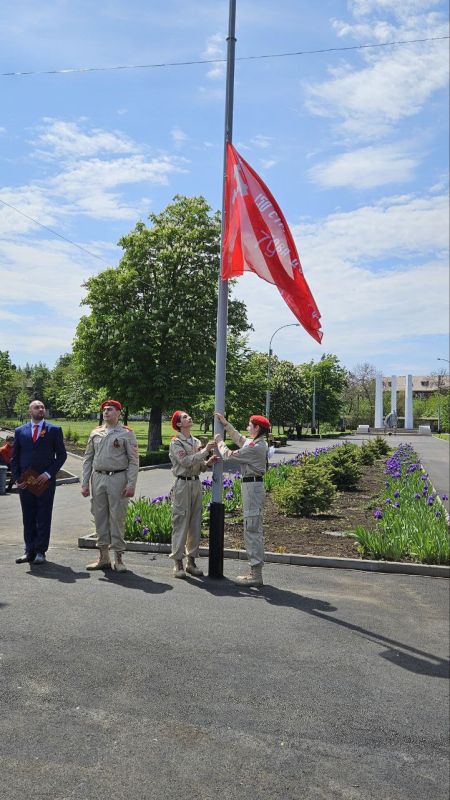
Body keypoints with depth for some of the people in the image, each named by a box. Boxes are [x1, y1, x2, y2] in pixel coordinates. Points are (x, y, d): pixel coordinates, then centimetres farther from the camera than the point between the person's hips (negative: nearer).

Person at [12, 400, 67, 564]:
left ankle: (40, 551, 11)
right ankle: (29, 550, 17)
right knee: (28, 517, 8)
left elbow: (61, 455, 1)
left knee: (43, 517, 2)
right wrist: (17, 478, 0)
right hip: (25, 482, 2)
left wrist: (48, 474, -9)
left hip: (45, 481, -2)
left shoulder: (54, 430, 2)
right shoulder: (20, 431, 9)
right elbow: (14, 457, 12)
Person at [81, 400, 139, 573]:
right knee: (100, 517, 8)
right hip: (98, 478, 5)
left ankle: (118, 557, 7)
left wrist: (131, 484, -11)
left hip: (118, 478, -4)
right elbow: (88, 459, 14)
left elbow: (134, 461, -3)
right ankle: (103, 557, 18)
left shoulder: (127, 433, 0)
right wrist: (84, 483, 7)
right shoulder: (95, 433, 13)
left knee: (117, 518, -2)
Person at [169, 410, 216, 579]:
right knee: (181, 524, -4)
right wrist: (205, 450, -17)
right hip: (183, 484, -6)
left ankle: (191, 561, 17)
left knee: (195, 524, 8)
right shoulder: (176, 442, -6)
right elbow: (186, 461, -19)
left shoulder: (197, 442, 14)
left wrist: (208, 462, -5)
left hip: (196, 483, 7)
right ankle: (178, 563, 4)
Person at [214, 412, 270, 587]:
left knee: (251, 530, -7)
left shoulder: (255, 447, -18)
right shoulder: (256, 443, 13)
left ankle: (256, 574, -3)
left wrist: (219, 442, 4)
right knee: (254, 530, 14)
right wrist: (225, 423, 32)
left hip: (252, 486, -11)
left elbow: (229, 455, -13)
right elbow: (238, 437, 30)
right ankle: (256, 571, 21)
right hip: (253, 486, 11)